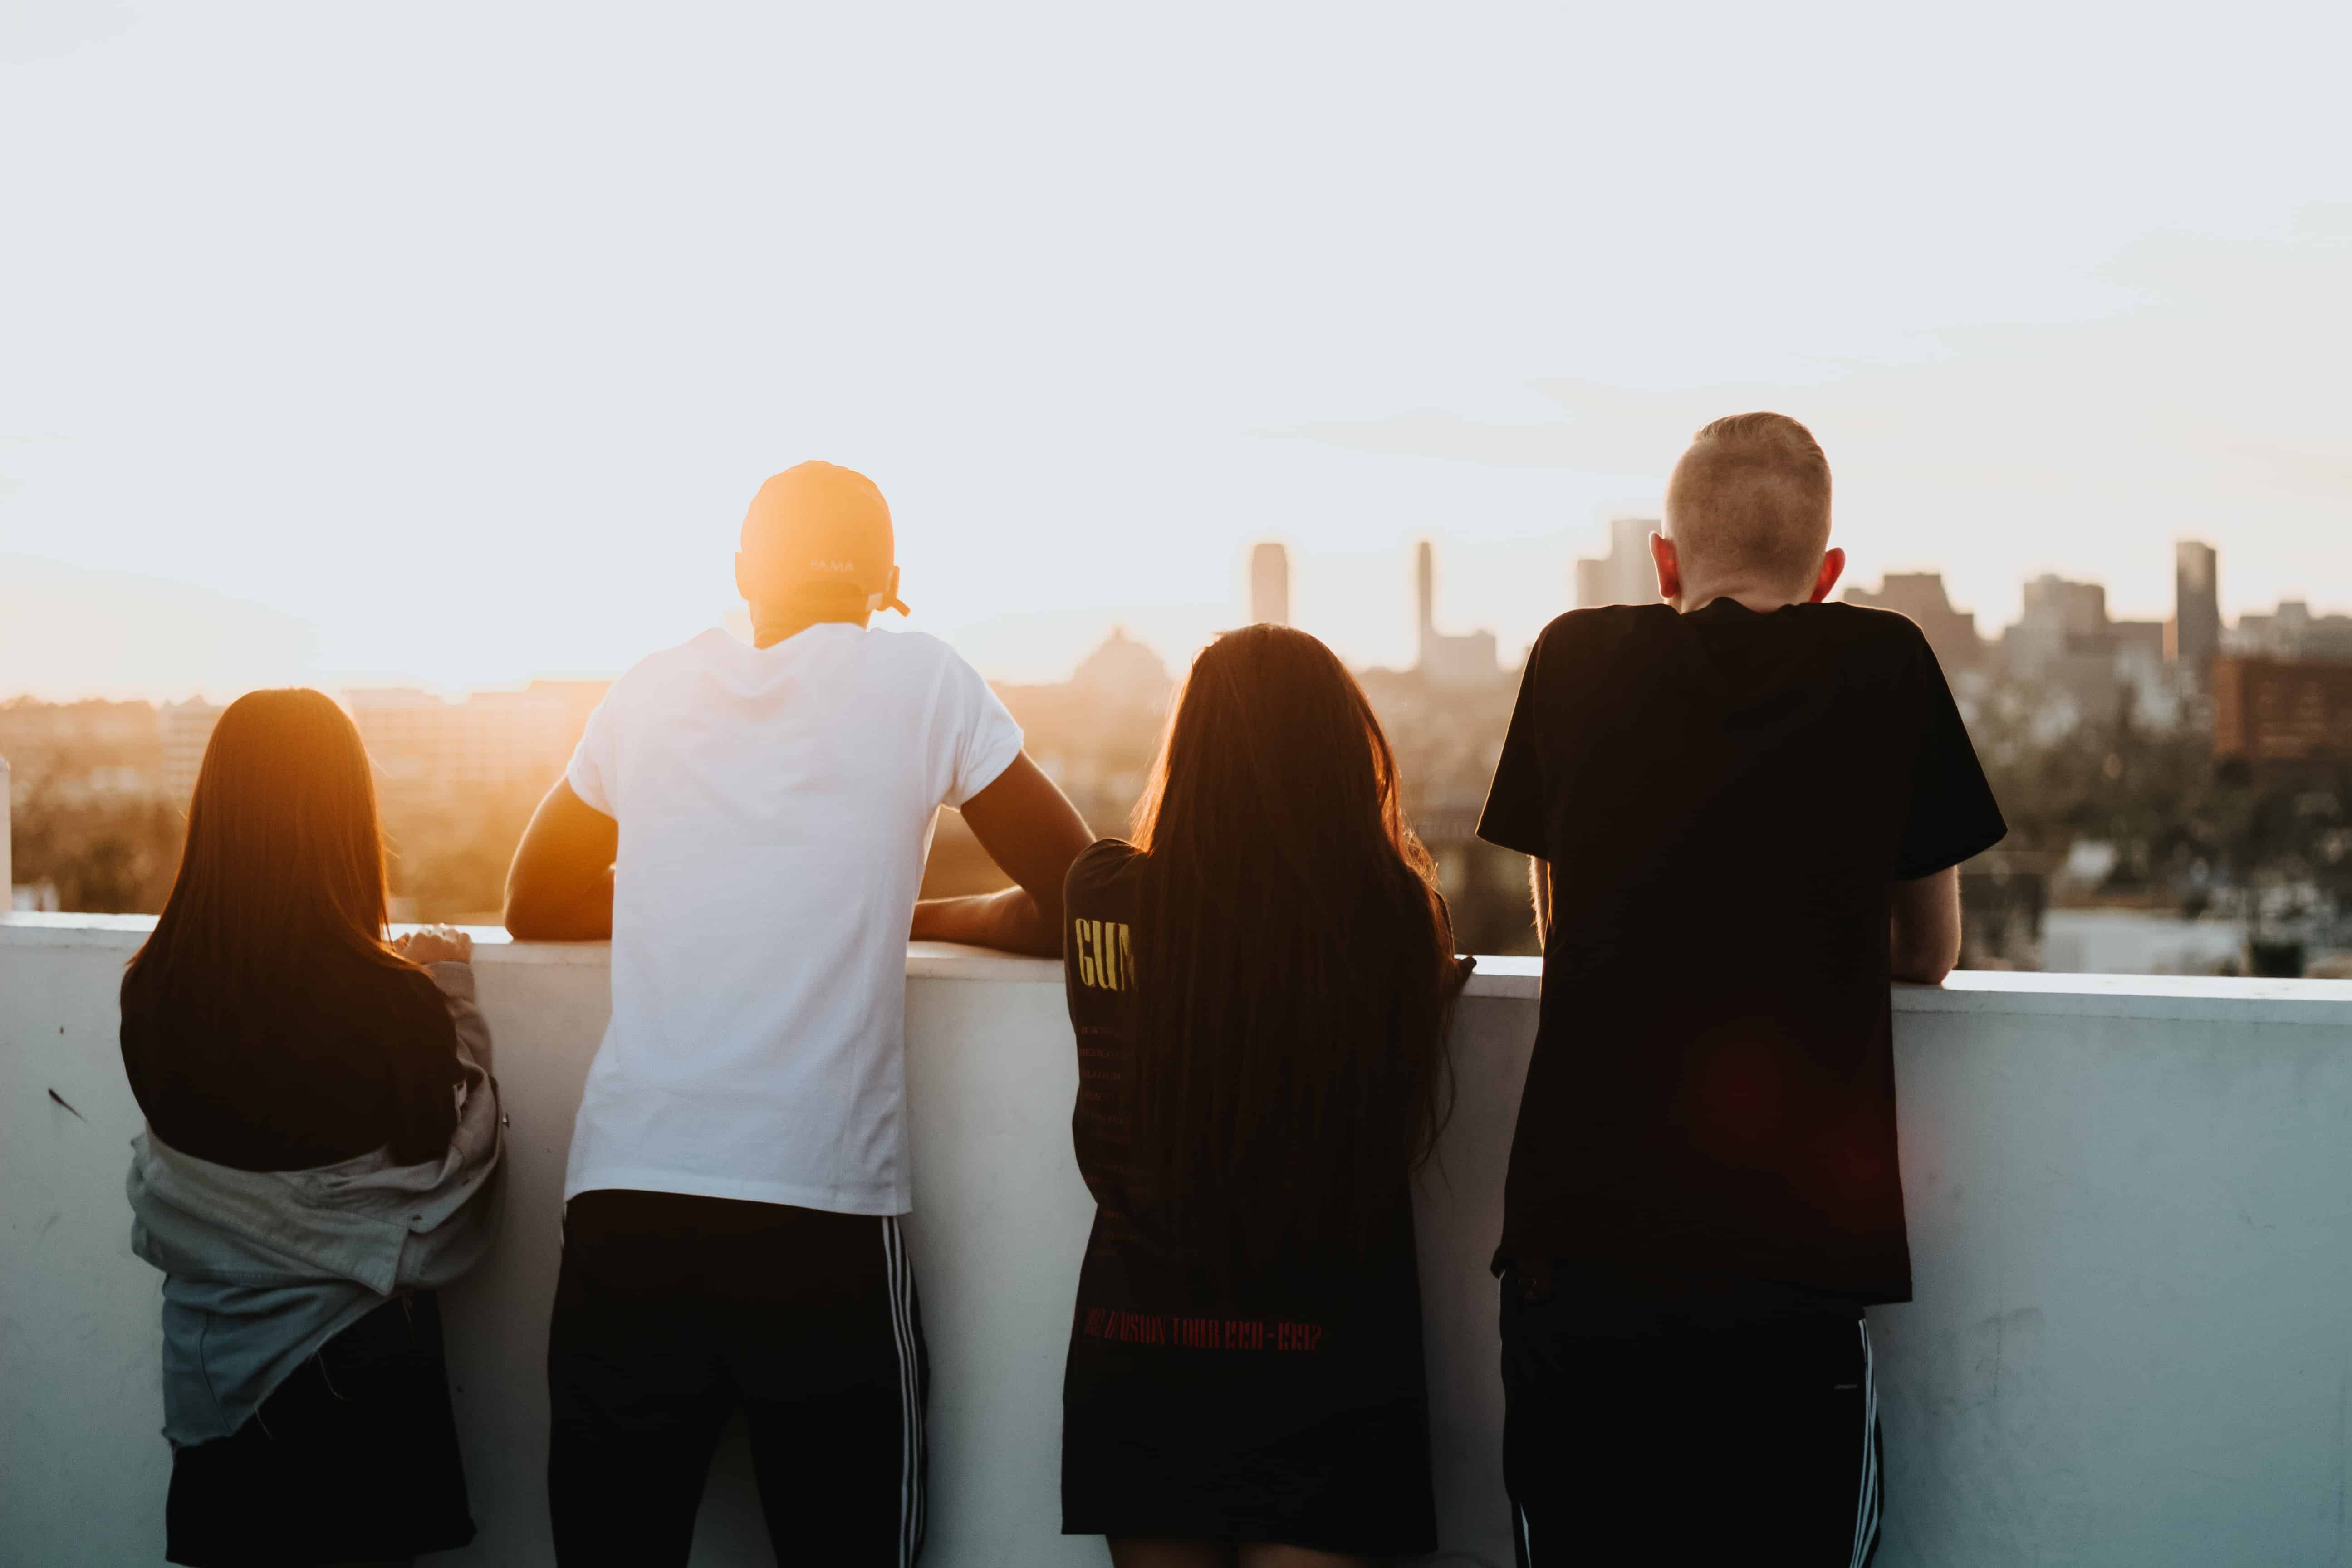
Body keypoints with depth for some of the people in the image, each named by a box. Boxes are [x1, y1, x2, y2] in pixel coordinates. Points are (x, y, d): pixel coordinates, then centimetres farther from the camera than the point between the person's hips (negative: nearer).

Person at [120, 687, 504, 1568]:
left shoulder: (152, 990, -11)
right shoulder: (396, 1003, -23)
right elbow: (444, 1190, -9)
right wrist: (455, 1001, -1)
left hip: (209, 1365, 4)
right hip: (356, 1363, -3)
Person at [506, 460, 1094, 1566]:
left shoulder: (651, 693, 13)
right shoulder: (916, 677, 4)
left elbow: (535, 905, 26)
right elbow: (1078, 906, 8)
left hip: (622, 1199, 3)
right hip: (819, 1217, -2)